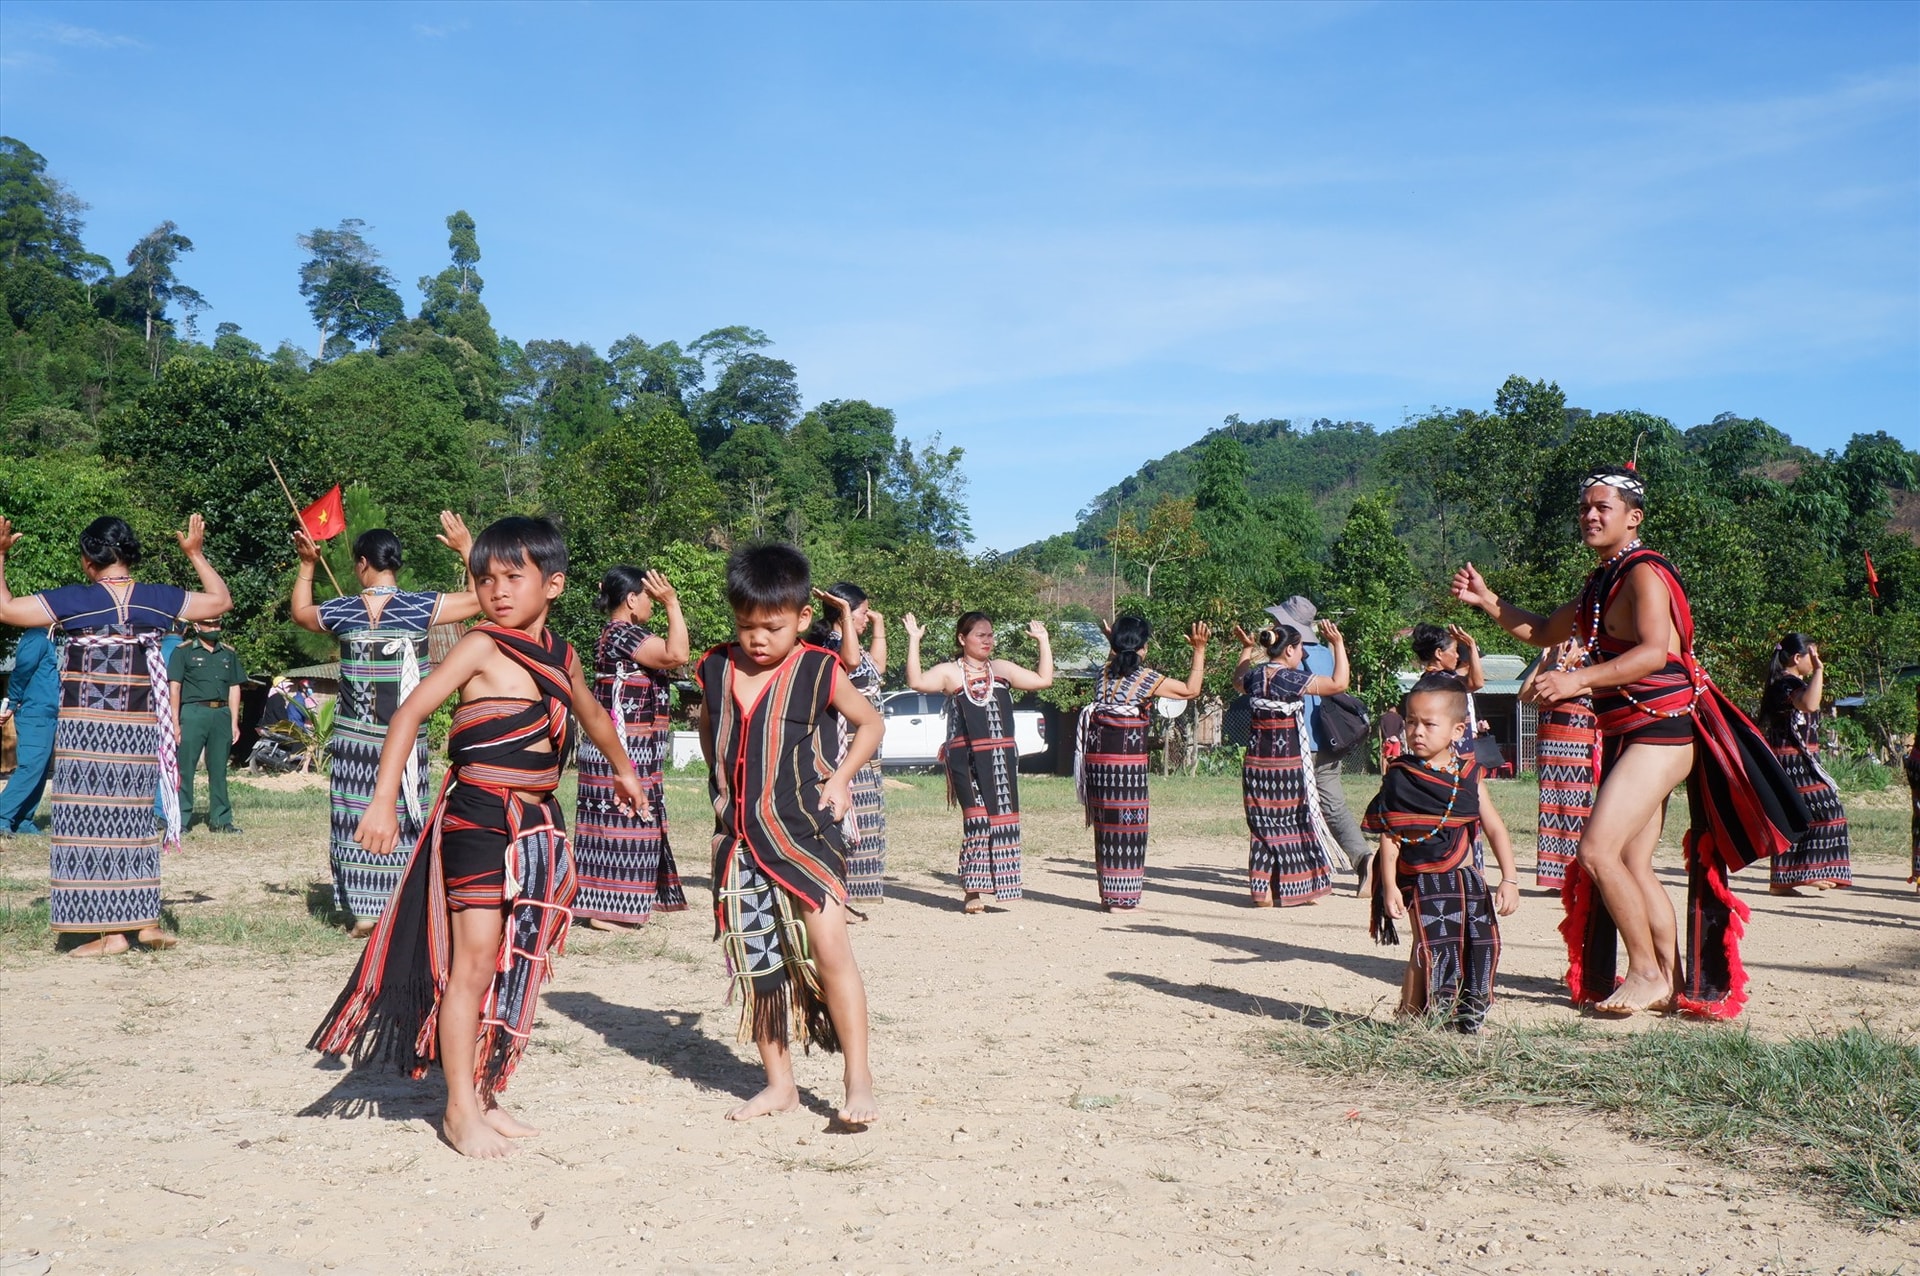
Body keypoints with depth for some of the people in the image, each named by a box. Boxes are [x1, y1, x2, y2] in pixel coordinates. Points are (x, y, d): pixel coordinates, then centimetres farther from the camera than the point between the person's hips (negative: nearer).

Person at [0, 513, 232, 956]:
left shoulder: (73, 600, -8)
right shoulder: (158, 599, 1)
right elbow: (221, 601, 13)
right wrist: (196, 554, 20)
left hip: (85, 732, -4)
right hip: (139, 732, 4)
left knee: (91, 823, 1)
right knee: (135, 822, 14)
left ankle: (109, 931, 0)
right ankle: (146, 920, 16)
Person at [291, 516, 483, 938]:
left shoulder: (343, 611, -1)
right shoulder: (419, 606, -9)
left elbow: (300, 612, 21)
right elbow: (482, 599, -3)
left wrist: (307, 565, 27)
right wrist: (465, 547, 4)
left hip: (354, 736, 1)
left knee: (357, 819, 8)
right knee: (402, 821, 5)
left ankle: (363, 912, 9)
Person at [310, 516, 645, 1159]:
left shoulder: (560, 653, 10)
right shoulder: (481, 647, -9)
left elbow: (589, 712, 29)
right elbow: (411, 711, -17)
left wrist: (622, 767, 44)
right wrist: (384, 800, -25)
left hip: (536, 822, 7)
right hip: (478, 816, -7)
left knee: (513, 965, 11)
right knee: (474, 957, -5)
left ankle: (485, 1095, 22)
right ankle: (459, 1108, 5)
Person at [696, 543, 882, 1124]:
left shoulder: (819, 672, -5)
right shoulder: (717, 670, 5)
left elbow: (870, 723, 8)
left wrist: (840, 779, -3)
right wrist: (721, 784, 12)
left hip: (804, 831, -4)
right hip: (739, 837, 4)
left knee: (829, 948, -15)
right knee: (754, 963, 9)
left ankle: (859, 1082, -5)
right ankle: (779, 1084, 22)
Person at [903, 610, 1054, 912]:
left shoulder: (1002, 669, 16)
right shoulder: (949, 672, 3)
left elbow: (1044, 680, 16)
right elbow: (917, 682, -14)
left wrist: (1043, 641, 15)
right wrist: (914, 641, -16)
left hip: (1002, 756, 4)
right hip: (967, 757, -4)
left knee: (1002, 817, 3)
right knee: (977, 818, -8)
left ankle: (996, 883, 13)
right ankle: (972, 892, -3)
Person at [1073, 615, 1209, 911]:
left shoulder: (1104, 673, 10)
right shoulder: (1146, 677, -5)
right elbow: (1190, 690, 1)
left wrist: (1114, 647, 39)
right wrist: (1199, 651, 3)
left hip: (1096, 756, 6)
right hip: (1128, 760, -6)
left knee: (1105, 825, 12)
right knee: (1127, 827, 1)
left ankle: (1108, 896, 19)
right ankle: (1122, 898, 3)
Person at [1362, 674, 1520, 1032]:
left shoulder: (1469, 775, 2)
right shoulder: (1400, 778, -7)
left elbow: (1494, 828, 3)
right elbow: (1389, 837, -6)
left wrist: (1509, 879, -3)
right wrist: (1389, 887, -11)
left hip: (1467, 880, 4)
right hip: (1422, 882, -4)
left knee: (1481, 946, 6)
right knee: (1430, 948, -11)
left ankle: (1470, 1011, 24)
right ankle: (1410, 1017, 1)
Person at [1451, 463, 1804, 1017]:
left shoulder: (1643, 573, -12)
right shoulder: (1601, 585, 17)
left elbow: (1654, 651, -27)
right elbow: (1544, 633, 29)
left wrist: (1579, 680, -35)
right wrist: (1487, 601, 18)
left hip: (1661, 731, -10)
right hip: (1630, 736, 10)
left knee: (1597, 851, -15)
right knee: (1632, 864, 11)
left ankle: (1647, 972, -3)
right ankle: (1672, 984, 19)